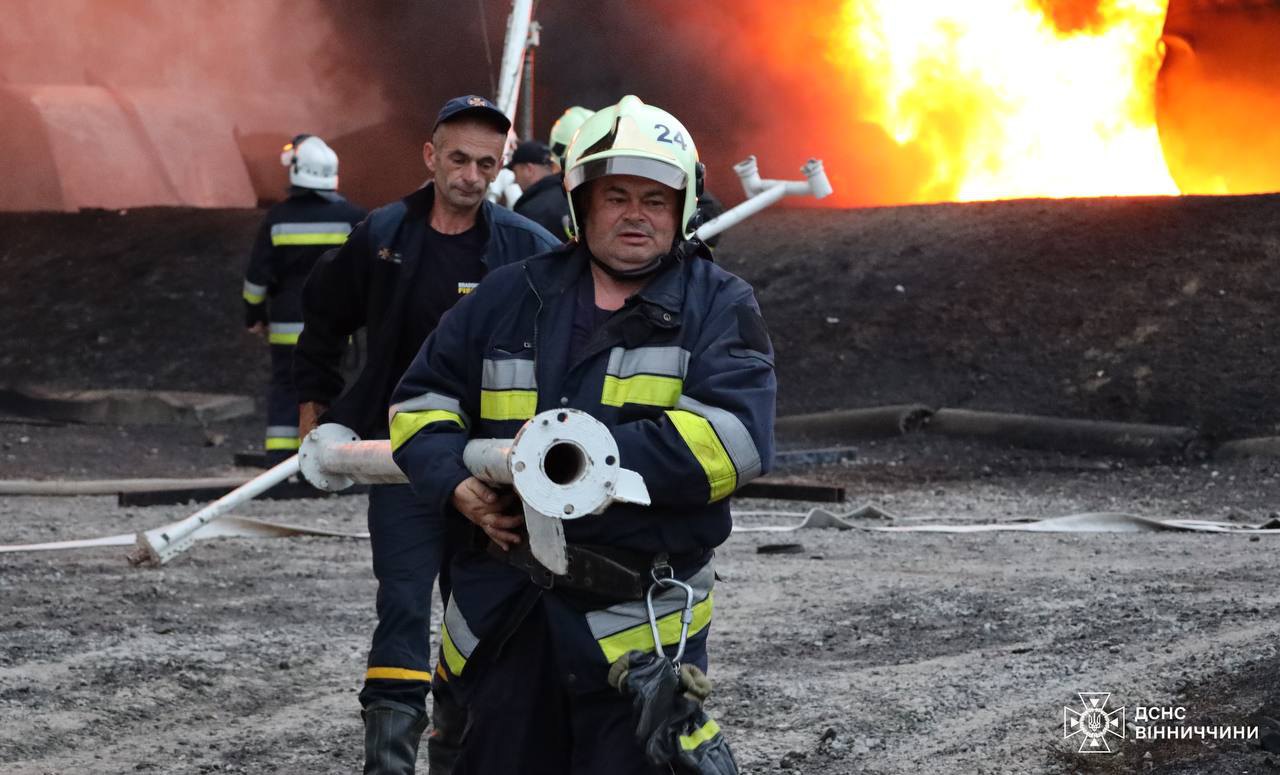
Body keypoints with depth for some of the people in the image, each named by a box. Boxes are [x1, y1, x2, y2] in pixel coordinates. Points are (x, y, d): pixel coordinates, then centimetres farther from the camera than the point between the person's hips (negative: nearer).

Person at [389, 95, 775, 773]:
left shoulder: (719, 308, 0)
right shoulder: (511, 298, 11)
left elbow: (734, 438, -16)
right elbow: (423, 400, 16)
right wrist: (458, 486, -5)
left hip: (637, 622, -4)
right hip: (503, 615, 4)